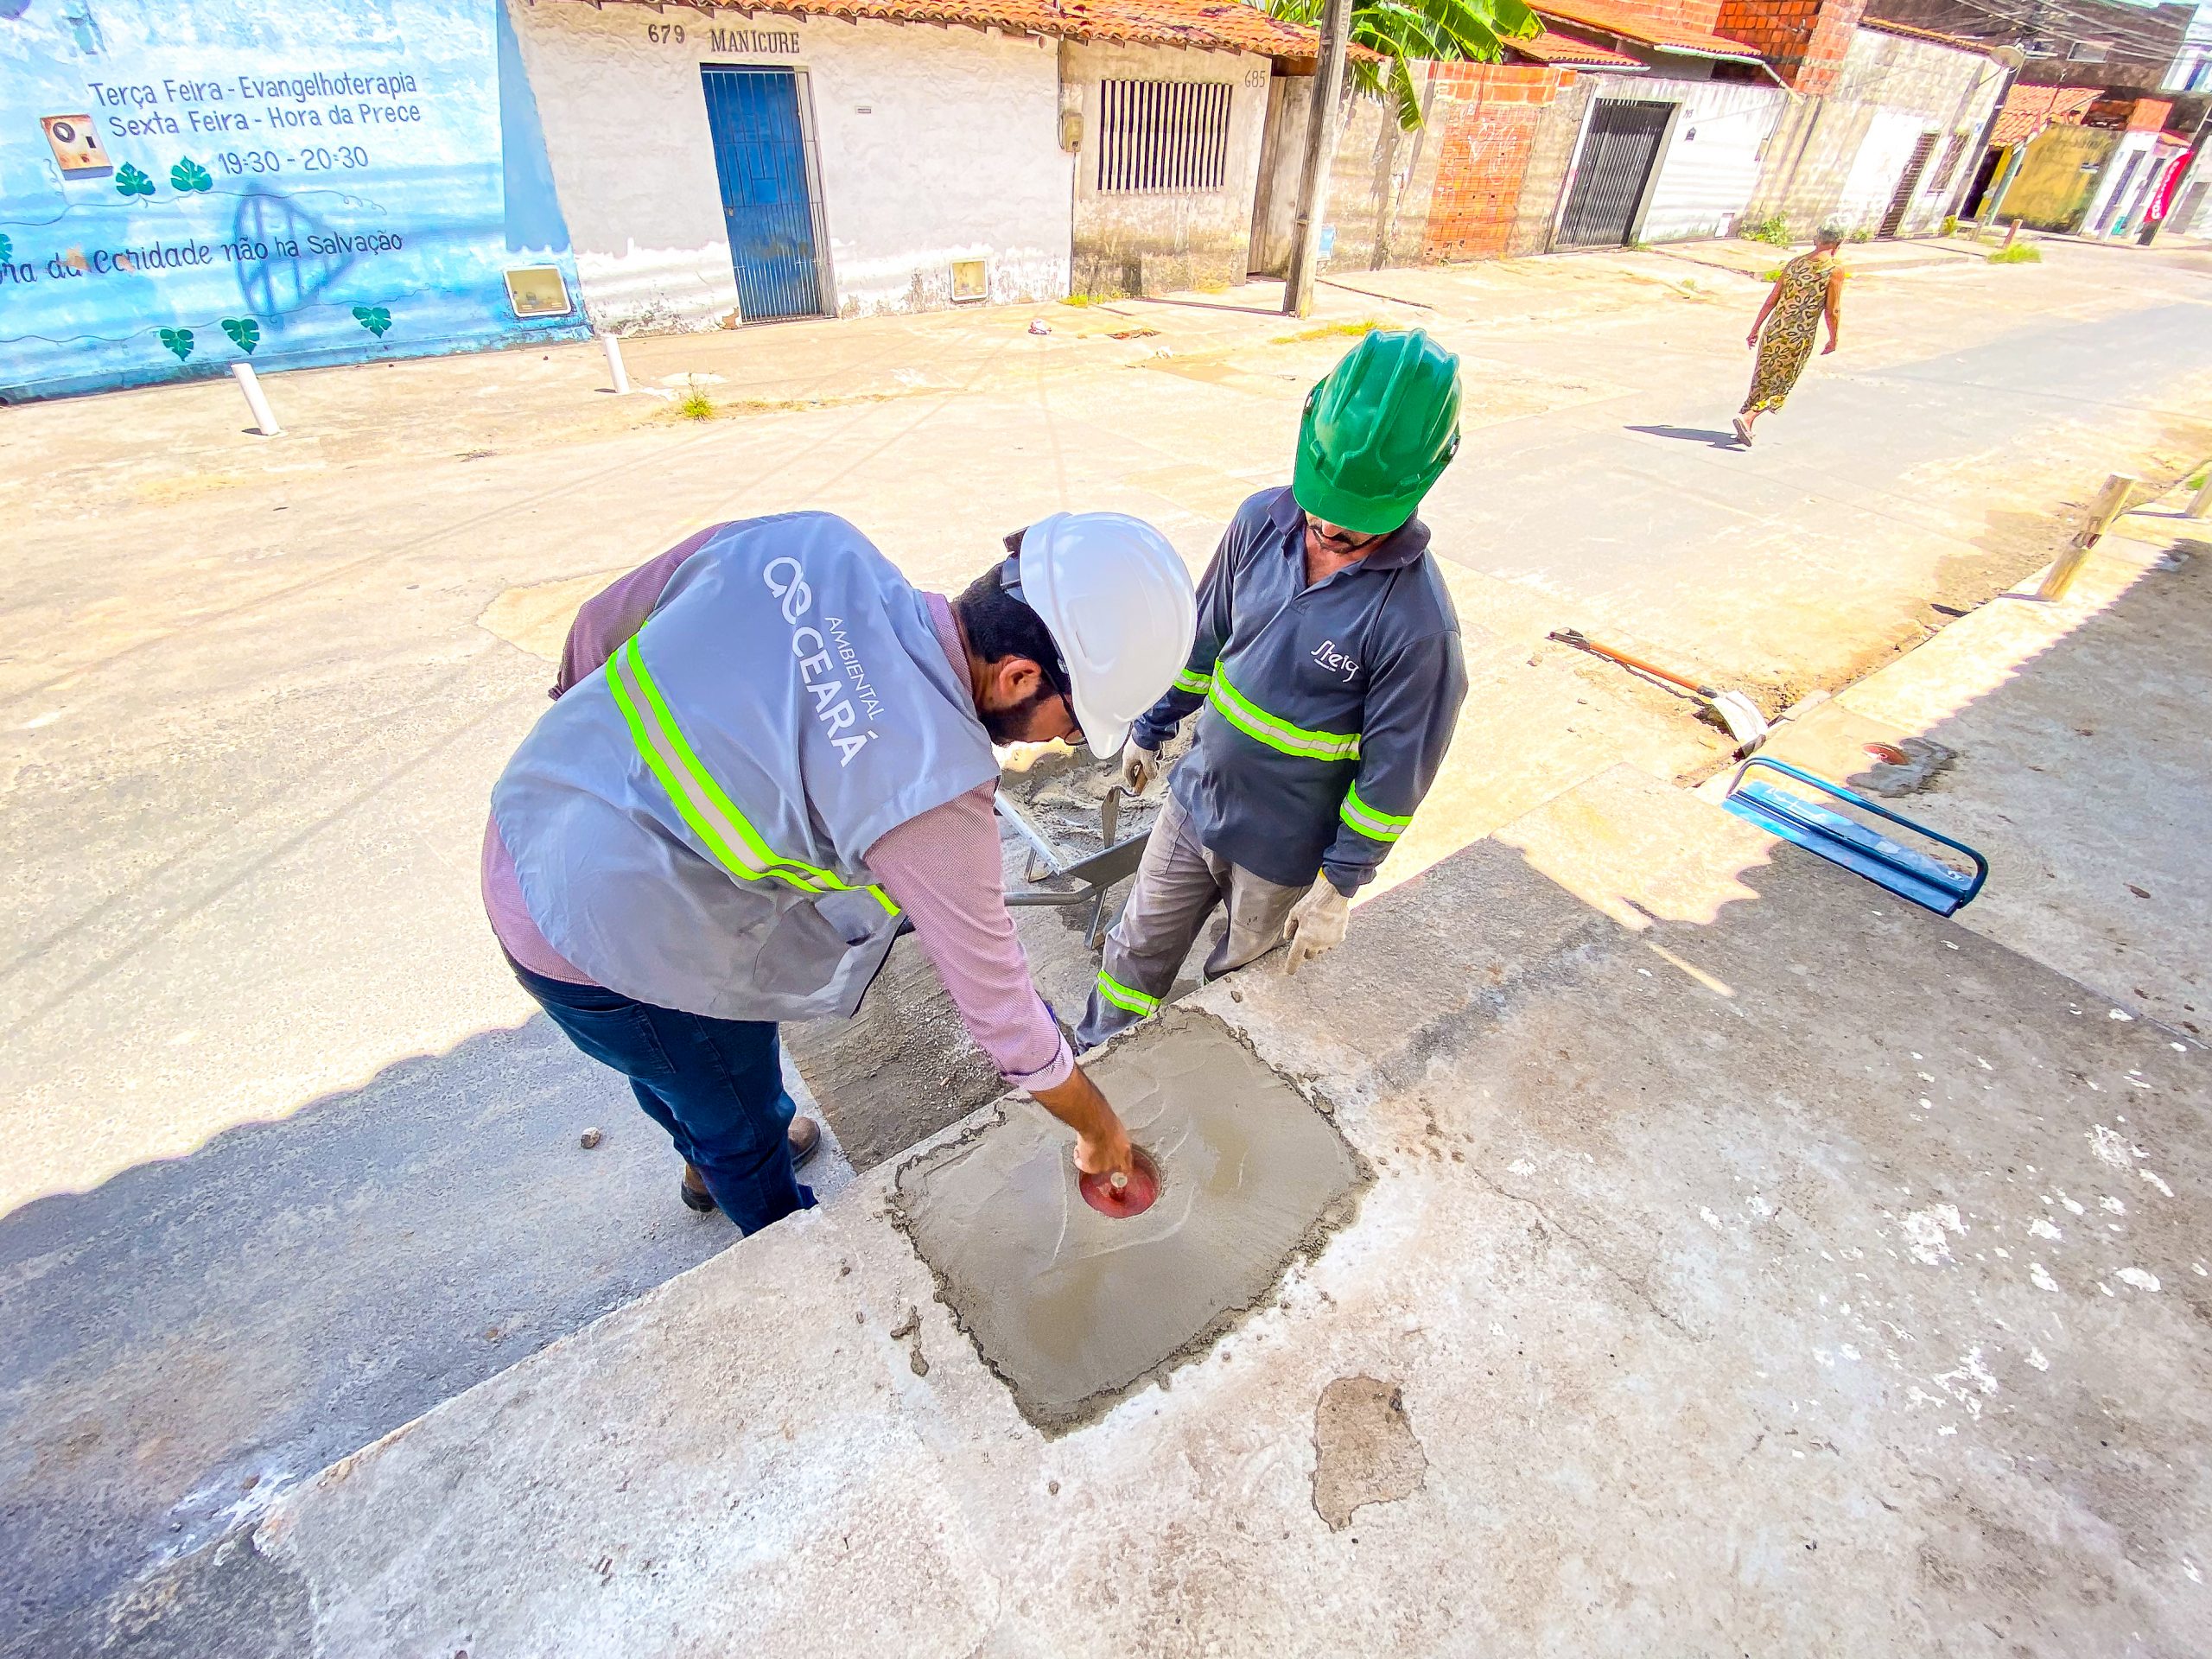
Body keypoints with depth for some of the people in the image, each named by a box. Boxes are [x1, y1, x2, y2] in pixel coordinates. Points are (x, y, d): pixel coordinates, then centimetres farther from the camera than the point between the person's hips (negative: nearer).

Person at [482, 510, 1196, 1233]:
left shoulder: (807, 541, -12)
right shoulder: (931, 780, -31)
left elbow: (598, 627, 2)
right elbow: (996, 998, -18)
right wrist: (1100, 1128, -1)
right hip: (609, 948, -7)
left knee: (669, 1066, 35)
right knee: (742, 1125, 23)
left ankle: (708, 1164, 66)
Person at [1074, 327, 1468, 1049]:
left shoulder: (1418, 622, -26)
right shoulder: (1263, 521, -10)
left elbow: (1395, 770, -17)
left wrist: (1340, 887, -11)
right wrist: (1152, 727, 13)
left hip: (1282, 851, -4)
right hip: (1195, 798, 5)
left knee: (1243, 973, 21)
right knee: (1139, 947, 19)